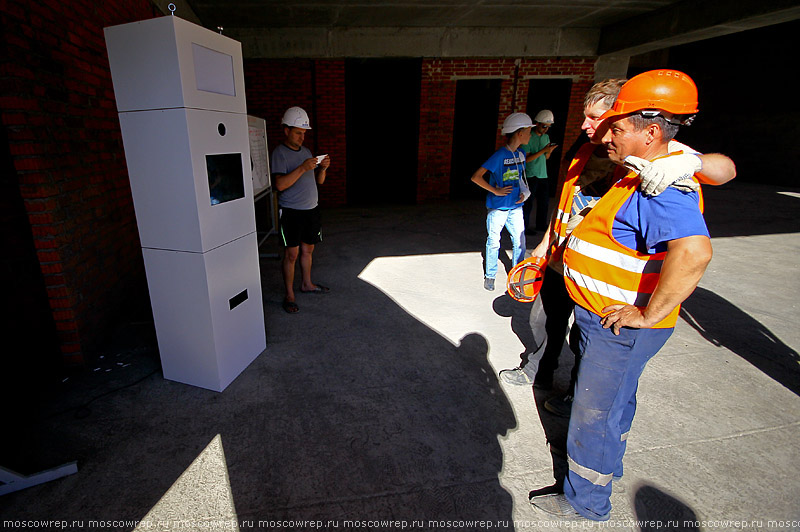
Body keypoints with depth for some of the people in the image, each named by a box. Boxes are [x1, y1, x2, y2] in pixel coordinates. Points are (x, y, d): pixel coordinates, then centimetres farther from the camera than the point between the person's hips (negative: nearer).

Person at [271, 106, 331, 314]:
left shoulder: (306, 151, 14)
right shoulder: (280, 153, -8)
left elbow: (319, 181, 14)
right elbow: (280, 184, -21)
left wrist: (323, 168, -6)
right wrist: (302, 168, -27)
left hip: (311, 209, 7)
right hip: (291, 211, -7)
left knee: (308, 249, 15)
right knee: (292, 253, -4)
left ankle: (307, 284, 32)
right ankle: (289, 295, 7)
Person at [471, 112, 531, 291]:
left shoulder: (521, 154, 6)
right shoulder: (499, 155, -16)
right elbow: (476, 177, -21)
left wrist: (522, 193, 7)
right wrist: (495, 191, -17)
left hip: (515, 206, 6)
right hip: (498, 207, -6)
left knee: (520, 242, 9)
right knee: (493, 243, 6)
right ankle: (490, 276, 24)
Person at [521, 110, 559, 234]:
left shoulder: (546, 137, 12)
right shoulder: (529, 138, -9)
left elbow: (546, 157, 16)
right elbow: (526, 159, -15)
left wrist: (549, 151, -7)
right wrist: (543, 150, -19)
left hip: (543, 175, 7)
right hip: (530, 175, -7)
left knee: (544, 201, 11)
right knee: (528, 202, -3)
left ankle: (541, 225, 24)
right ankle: (523, 227, 6)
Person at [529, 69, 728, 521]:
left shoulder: (663, 188, -27)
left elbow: (694, 251, -44)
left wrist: (649, 313, -33)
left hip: (621, 328, -10)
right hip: (610, 320, 10)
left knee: (595, 413, 7)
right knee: (615, 400, 28)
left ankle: (586, 502, 31)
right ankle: (609, 463, 53)